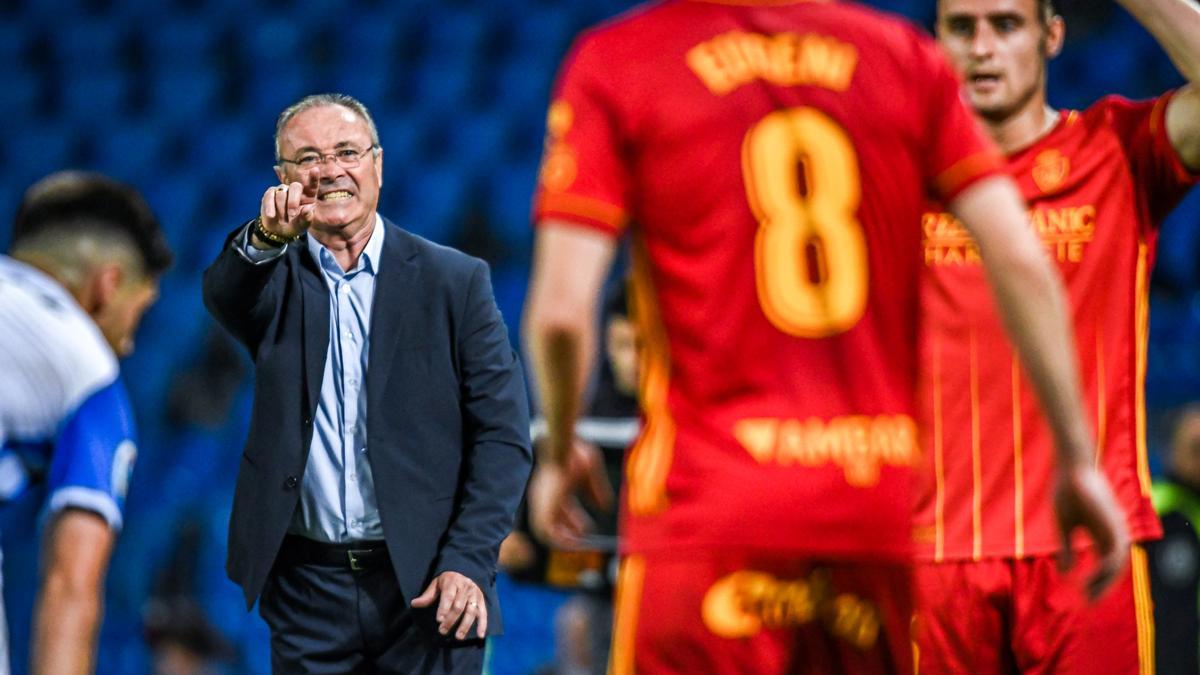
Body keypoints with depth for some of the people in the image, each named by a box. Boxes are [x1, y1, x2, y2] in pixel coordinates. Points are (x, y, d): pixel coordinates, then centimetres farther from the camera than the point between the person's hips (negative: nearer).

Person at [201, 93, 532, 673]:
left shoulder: (455, 281, 3)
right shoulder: (274, 280, 7)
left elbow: (502, 435, 0)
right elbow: (224, 295, -16)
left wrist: (467, 563, -11)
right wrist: (266, 238, -37)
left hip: (427, 584, -1)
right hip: (309, 588, 1)